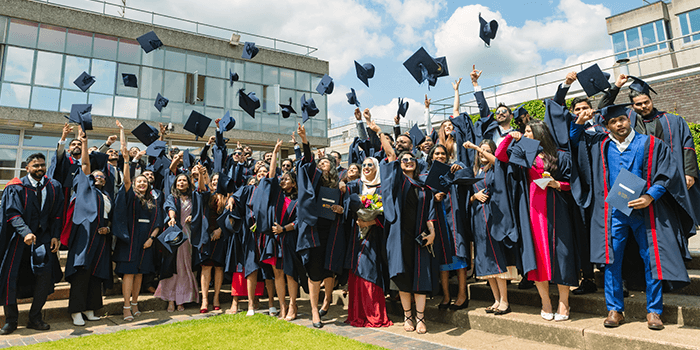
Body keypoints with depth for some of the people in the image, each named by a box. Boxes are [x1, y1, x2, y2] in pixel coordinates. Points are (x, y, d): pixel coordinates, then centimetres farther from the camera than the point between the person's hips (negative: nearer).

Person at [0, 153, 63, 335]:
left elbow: (57, 214, 6)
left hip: (43, 236, 2)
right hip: (19, 237, -1)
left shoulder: (54, 187, 5)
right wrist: (26, 232, -29)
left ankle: (35, 319, 5)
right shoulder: (16, 188, -4)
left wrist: (55, 236, -5)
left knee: (45, 273, -10)